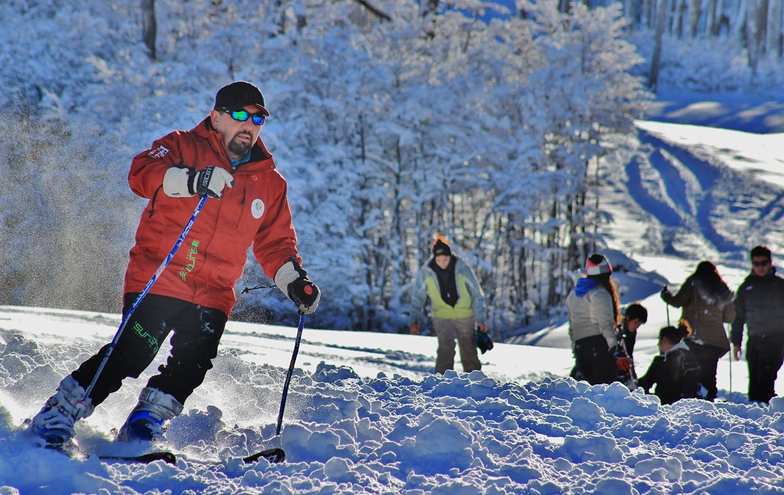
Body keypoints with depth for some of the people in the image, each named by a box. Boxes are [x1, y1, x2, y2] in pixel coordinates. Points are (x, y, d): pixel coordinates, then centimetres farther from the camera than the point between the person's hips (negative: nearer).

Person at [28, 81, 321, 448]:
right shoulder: (184, 147, 4)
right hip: (157, 278, -4)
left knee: (190, 368, -12)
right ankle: (58, 415, -4)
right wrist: (190, 180, -29)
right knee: (132, 353, -16)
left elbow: (276, 244, 20)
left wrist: (294, 279, 2)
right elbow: (141, 174, -13)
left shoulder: (270, 183, 16)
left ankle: (142, 431, 5)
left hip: (212, 295, 4)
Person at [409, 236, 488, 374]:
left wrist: (480, 319, -5)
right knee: (445, 349, -19)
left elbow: (477, 295, -5)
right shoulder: (425, 272, -14)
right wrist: (414, 320, -10)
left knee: (469, 351, 9)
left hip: (466, 317, 1)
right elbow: (417, 297, -2)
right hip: (442, 317, -1)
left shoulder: (463, 269, -15)